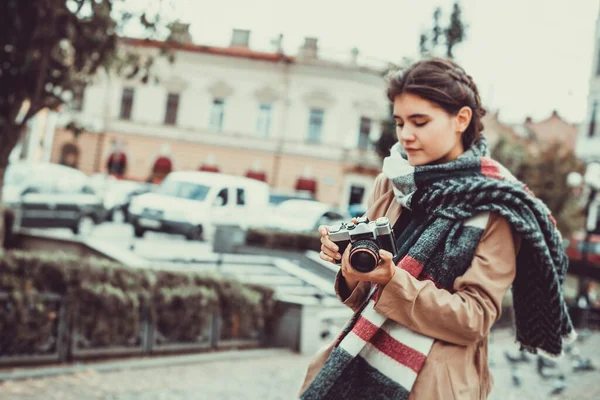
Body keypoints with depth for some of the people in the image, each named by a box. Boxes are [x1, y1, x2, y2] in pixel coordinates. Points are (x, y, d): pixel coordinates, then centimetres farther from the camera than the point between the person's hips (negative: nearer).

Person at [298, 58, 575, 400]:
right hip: (360, 366, 5)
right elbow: (366, 297, 7)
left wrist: (393, 281, -24)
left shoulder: (496, 207, -10)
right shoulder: (392, 183, 3)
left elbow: (473, 319, -14)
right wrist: (354, 269, -14)